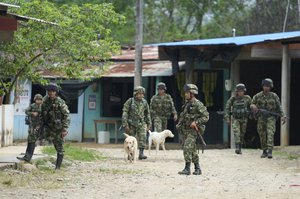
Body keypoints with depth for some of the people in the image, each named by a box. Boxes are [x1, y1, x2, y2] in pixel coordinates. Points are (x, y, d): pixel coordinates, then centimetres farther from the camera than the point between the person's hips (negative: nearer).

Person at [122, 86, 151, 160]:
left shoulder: (144, 102, 4)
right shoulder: (130, 101, -8)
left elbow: (147, 113, 16)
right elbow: (125, 113, -9)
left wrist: (149, 124, 16)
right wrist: (125, 125, -15)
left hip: (141, 123, 2)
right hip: (131, 124, -2)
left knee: (142, 137, -15)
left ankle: (141, 154, -16)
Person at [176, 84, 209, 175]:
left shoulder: (198, 104, -11)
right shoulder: (187, 104, 14)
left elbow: (206, 116, -12)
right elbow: (182, 116, 25)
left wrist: (196, 122, -20)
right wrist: (179, 124, 10)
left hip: (192, 130, -8)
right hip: (185, 130, 8)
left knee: (187, 148, -17)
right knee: (192, 150, 11)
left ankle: (187, 169, -16)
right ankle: (197, 169, 17)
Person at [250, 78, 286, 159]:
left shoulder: (274, 96, -2)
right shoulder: (258, 96, 2)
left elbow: (279, 107, 1)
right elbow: (252, 104, 7)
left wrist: (282, 116, -10)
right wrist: (253, 107, -19)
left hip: (271, 118, -2)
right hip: (261, 118, 2)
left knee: (270, 134, -18)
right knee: (262, 135, 7)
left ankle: (270, 152, -24)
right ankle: (264, 151, 21)